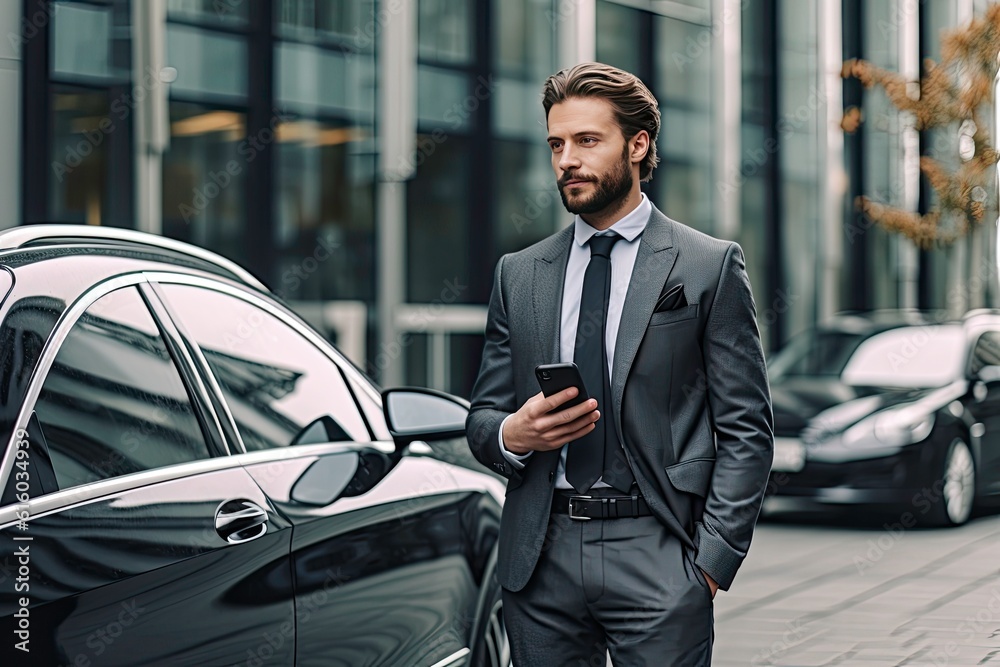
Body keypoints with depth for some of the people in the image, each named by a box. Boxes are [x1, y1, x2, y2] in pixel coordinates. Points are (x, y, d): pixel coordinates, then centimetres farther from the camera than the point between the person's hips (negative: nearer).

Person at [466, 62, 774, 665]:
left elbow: (746, 430, -1)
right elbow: (482, 418, 16)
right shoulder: (518, 275, 13)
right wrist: (512, 434, -7)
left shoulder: (709, 266, 2)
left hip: (656, 555, -3)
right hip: (540, 564, 3)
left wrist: (712, 559, -9)